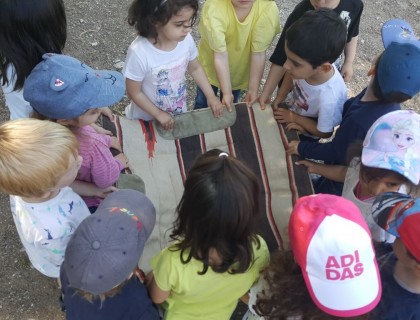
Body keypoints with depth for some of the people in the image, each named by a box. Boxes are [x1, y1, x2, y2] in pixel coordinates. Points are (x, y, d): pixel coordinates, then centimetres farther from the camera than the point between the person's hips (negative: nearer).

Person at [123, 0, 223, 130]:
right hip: (145, 118, -4)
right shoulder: (139, 53, -34)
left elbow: (195, 69, 1)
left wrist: (211, 96, -3)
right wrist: (159, 114, -15)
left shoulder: (186, 40, -20)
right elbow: (134, 92, -20)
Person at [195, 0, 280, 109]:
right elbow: (220, 55, -31)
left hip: (240, 70, 2)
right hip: (211, 66, -1)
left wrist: (253, 90, -19)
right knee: (203, 105, 17)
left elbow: (258, 54, -22)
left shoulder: (269, 9, -29)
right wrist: (227, 93, -29)